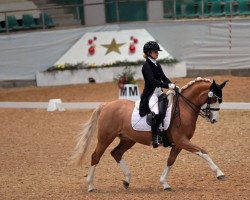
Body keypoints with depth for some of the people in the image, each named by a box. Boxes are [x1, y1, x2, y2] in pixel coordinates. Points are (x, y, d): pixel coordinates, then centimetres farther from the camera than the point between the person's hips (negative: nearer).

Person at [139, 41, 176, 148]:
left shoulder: (157, 65, 16)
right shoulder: (146, 66, -9)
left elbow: (164, 78, 13)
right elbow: (152, 81, -19)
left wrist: (172, 85, -6)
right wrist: (167, 86, -25)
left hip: (159, 93, 9)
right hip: (151, 94, -9)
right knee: (156, 113, -28)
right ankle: (155, 139, -30)